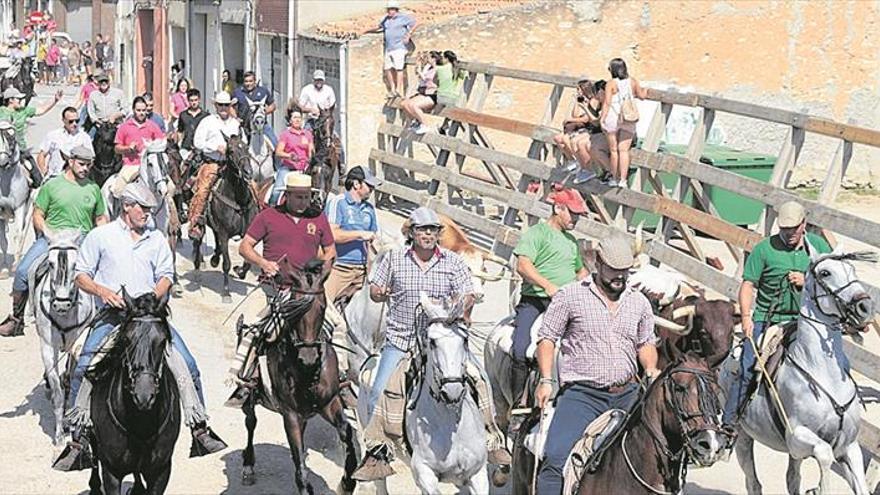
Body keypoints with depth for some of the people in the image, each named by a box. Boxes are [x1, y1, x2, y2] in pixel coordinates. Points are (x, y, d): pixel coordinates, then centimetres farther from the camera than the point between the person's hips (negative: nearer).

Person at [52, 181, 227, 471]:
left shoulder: (157, 239, 15)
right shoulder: (100, 236, 7)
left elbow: (165, 276, 12)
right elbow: (81, 275, 6)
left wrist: (155, 295, -10)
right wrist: (101, 291, -14)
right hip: (112, 316, -2)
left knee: (187, 366, -12)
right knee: (82, 371, -19)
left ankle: (199, 428, -3)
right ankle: (79, 437, -9)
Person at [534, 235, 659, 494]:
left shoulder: (639, 302, 13)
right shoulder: (571, 295, 0)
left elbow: (646, 343, 23)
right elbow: (547, 337, 1)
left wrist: (651, 368, 2)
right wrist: (546, 380, -9)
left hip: (628, 394, 4)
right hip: (582, 394, -4)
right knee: (556, 458, -20)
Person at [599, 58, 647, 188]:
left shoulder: (611, 84, -11)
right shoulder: (633, 81, 1)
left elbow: (607, 103, -14)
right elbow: (641, 95, 14)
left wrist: (602, 118, -7)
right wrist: (645, 91, 36)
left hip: (613, 119, -3)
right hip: (628, 120, 3)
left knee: (614, 150, 10)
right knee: (624, 151, 5)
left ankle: (615, 178, 18)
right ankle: (623, 180, 2)